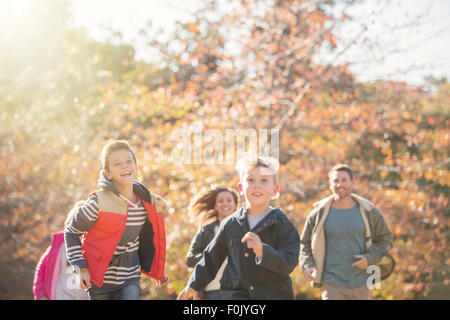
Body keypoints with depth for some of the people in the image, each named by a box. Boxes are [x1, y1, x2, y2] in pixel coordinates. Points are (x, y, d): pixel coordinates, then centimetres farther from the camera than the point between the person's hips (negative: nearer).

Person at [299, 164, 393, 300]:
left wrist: (369, 258, -8)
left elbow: (385, 239, 9)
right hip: (332, 283, -2)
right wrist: (307, 266, -8)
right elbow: (305, 243, 9)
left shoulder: (368, 211, 1)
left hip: (361, 283, 2)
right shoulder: (319, 213, -1)